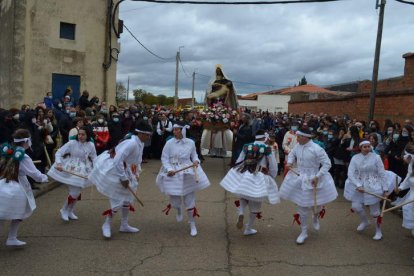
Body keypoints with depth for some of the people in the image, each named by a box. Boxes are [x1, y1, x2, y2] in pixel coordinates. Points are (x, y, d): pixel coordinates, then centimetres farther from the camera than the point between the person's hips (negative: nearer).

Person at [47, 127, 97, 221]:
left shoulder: (91, 145, -6)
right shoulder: (72, 143, -15)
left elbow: (94, 158, 5)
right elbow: (59, 152, -14)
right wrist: (58, 163, -29)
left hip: (82, 171, 4)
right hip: (71, 169, -4)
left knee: (77, 192, 13)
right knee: (74, 192, -8)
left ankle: (70, 212, 35)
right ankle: (64, 210, 19)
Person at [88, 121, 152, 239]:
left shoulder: (140, 143, -1)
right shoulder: (131, 143, -29)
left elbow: (137, 160, 14)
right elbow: (118, 161, -33)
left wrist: (136, 174, 7)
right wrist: (123, 178, -26)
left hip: (123, 169, 9)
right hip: (113, 171, -9)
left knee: (127, 198, 16)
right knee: (118, 200, -2)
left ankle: (124, 225, 31)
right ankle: (107, 224, 19)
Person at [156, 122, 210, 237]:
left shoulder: (190, 142, -4)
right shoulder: (169, 143, -10)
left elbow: (194, 155, 11)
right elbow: (164, 158, -5)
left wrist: (196, 161, -10)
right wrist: (169, 169, -19)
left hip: (188, 173, 1)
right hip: (173, 173, 0)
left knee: (190, 199, 5)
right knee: (175, 201, 8)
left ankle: (192, 225, 22)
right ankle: (179, 210, 48)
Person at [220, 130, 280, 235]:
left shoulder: (247, 147, 4)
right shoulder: (267, 149, -5)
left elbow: (238, 162, 10)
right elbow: (273, 167, 0)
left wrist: (239, 172, 23)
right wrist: (271, 177, 16)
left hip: (244, 175, 3)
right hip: (259, 178, -3)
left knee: (243, 197, 28)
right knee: (255, 205, 12)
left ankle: (241, 214, 0)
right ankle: (248, 229, 22)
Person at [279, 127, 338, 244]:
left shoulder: (317, 149, -21)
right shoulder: (298, 146, -6)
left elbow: (327, 164, -16)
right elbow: (292, 154, 16)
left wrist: (317, 177, -21)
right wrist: (289, 162, -3)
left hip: (313, 180, -3)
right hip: (299, 178, 4)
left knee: (316, 205, 13)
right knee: (302, 207, 9)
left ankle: (316, 218, 52)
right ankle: (304, 232, 26)